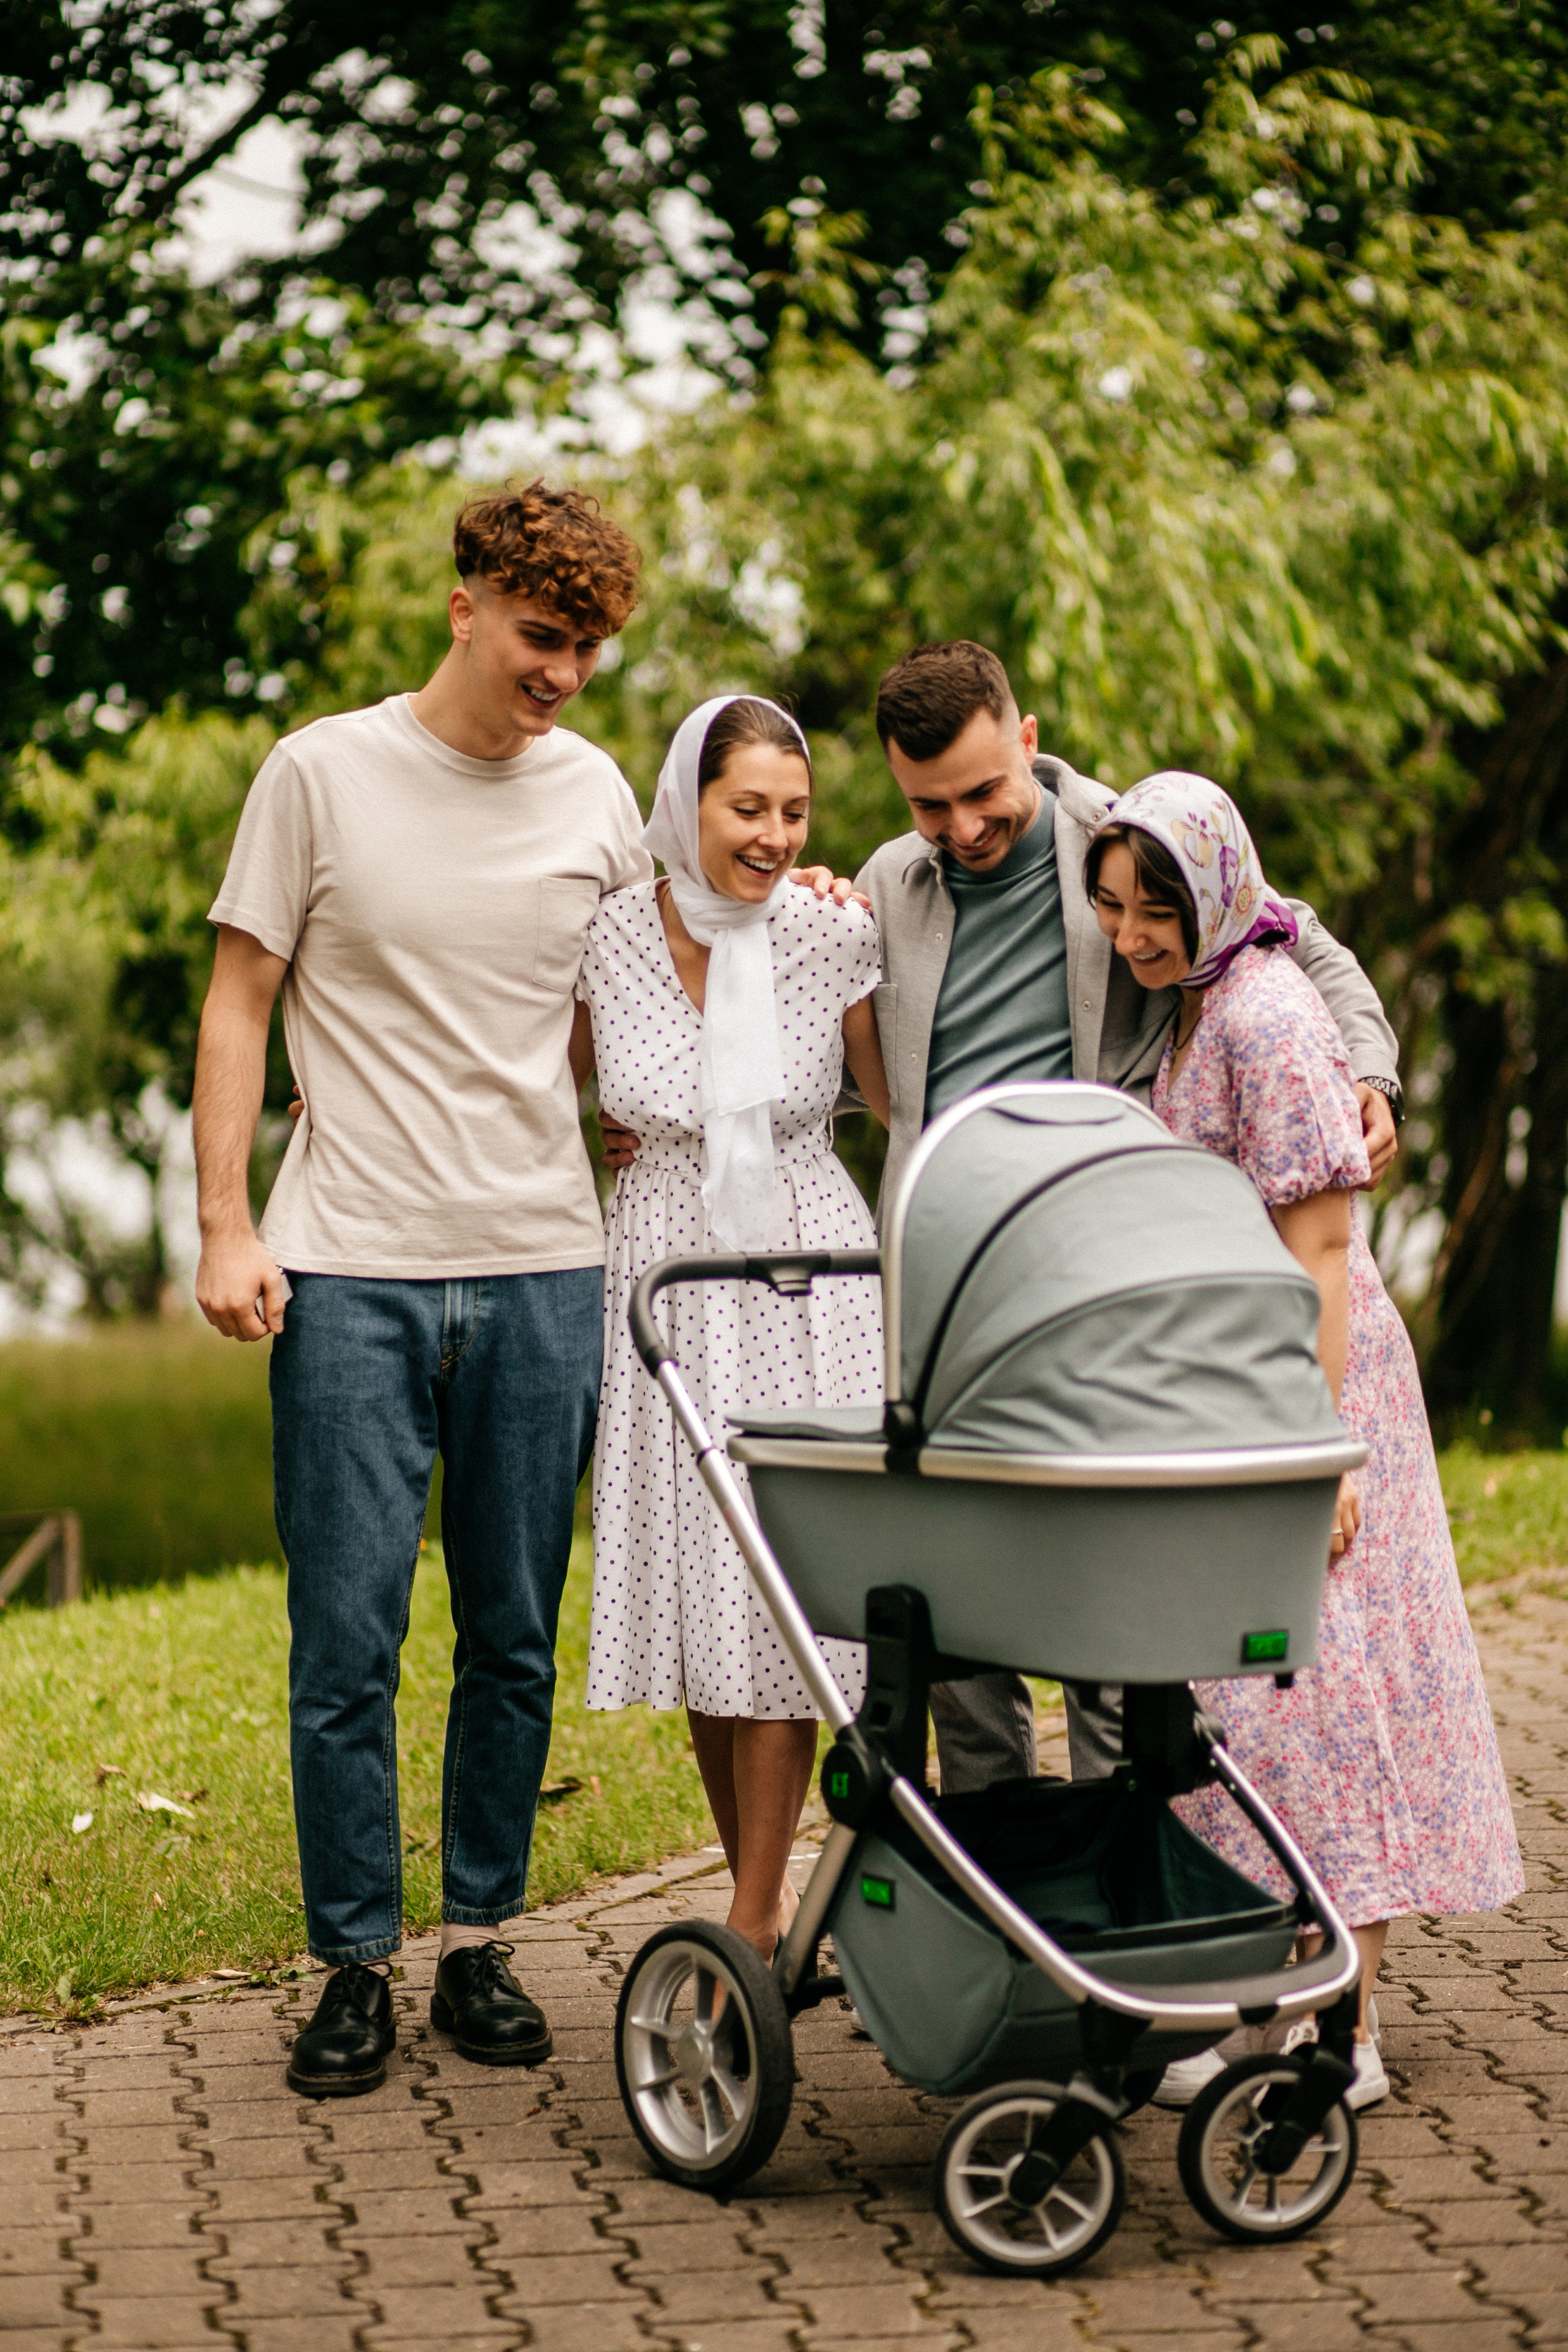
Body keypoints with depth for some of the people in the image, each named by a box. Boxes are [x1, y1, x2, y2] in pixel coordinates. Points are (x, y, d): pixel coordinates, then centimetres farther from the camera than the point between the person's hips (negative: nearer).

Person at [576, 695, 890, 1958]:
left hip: (808, 1277, -2)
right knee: (700, 1591, 6)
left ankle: (754, 1927, 3)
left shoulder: (836, 934, -8)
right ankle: (765, 1896, 21)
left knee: (779, 1592, -4)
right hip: (670, 1274, 2)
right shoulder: (609, 936, -4)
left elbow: (902, 1099, 6)